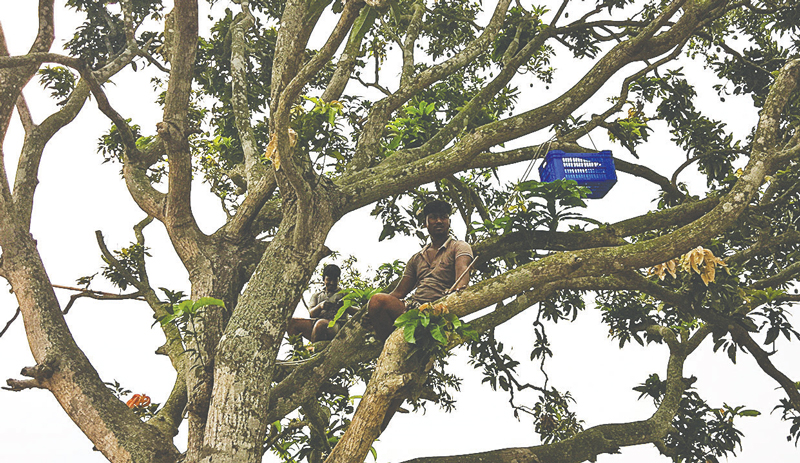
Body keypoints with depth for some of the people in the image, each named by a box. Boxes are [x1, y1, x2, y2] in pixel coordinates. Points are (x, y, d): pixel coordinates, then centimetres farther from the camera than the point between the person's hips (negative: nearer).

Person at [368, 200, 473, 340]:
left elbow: (462, 271, -9)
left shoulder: (459, 247, 14)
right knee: (377, 301, -26)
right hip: (413, 306, 5)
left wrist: (457, 291, -35)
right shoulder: (416, 259, 29)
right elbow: (398, 293, 23)